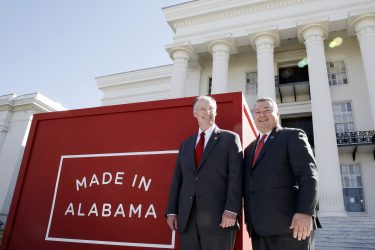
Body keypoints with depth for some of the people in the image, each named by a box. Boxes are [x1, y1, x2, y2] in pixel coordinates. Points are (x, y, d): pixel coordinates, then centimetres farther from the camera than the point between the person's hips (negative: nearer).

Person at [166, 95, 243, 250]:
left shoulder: (230, 138, 4)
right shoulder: (186, 144, 18)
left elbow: (235, 176, -5)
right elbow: (177, 179, 14)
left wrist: (231, 210, -15)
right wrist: (172, 211, 6)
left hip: (218, 216, -4)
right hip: (187, 218, 4)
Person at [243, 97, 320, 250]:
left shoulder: (293, 136, 4)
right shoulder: (250, 149, 22)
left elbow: (308, 175, -8)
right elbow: (248, 185, 17)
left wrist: (305, 212, -20)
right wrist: (249, 219, 8)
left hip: (289, 224, -5)